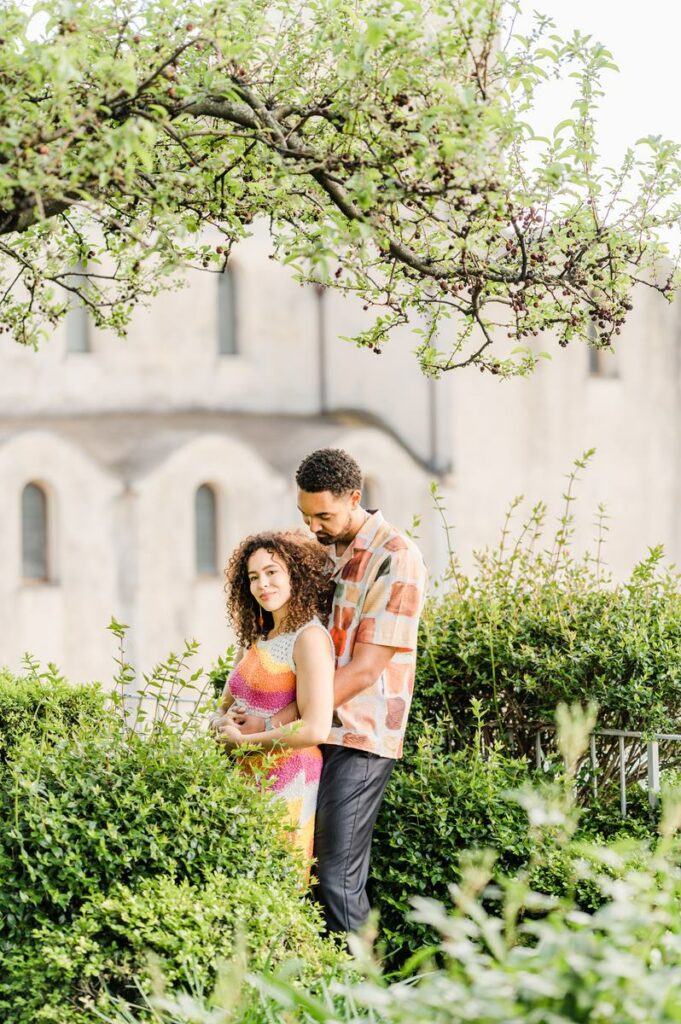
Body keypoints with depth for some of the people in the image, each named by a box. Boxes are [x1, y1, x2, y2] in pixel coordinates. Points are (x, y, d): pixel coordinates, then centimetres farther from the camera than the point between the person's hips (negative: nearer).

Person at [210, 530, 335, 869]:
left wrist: (242, 740, -12)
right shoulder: (258, 639, 15)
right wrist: (221, 723, -5)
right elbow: (224, 706, 20)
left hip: (285, 783, -8)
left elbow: (315, 730, -21)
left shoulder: (309, 638, -12)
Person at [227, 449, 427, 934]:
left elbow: (363, 671, -17)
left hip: (358, 738, -8)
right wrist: (239, 710, 6)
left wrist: (272, 724, -18)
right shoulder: (320, 548, 12)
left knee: (337, 880, -11)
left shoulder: (395, 560, -13)